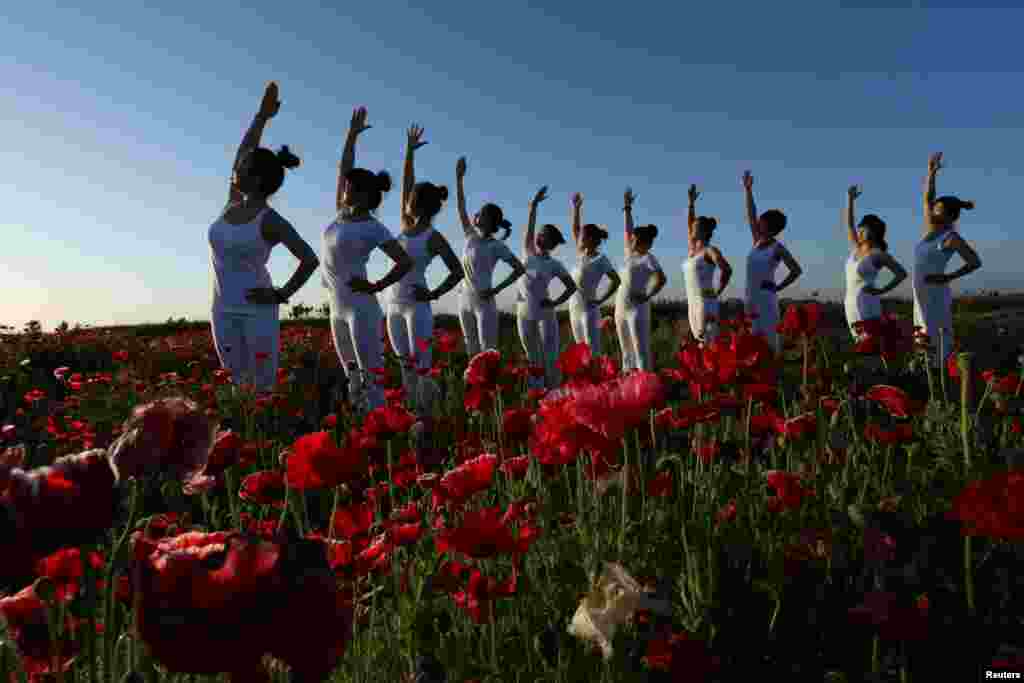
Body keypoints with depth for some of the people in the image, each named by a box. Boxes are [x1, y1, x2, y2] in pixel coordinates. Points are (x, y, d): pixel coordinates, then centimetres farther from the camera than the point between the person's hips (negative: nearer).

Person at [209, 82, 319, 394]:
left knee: (264, 388, -1)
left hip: (257, 310, -6)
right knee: (238, 385, 10)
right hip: (224, 311, 6)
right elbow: (242, 152, 14)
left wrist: (283, 294, -11)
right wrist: (262, 115, 11)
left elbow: (310, 259, -12)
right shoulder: (233, 205, 6)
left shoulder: (271, 221, -12)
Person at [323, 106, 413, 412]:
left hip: (360, 307, -7)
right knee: (353, 379, 12)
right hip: (337, 307, 7)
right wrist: (352, 134, 12)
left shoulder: (373, 228, -10)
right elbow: (343, 168, 15)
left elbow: (406, 262, -11)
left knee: (371, 379, -6)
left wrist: (376, 287, -13)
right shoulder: (342, 214, 8)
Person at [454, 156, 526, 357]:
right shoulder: (471, 236, 8)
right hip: (465, 301, 6)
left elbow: (520, 269, -8)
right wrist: (459, 177, 5)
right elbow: (461, 208, 9)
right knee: (472, 351, 10)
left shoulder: (497, 246, -7)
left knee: (488, 351, -7)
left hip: (484, 302, -6)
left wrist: (497, 289, -14)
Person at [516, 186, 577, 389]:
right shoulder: (528, 253, 5)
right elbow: (529, 228, -4)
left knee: (550, 358, -4)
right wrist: (533, 206, -12)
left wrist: (556, 303, -10)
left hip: (544, 313, -4)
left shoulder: (554, 264, -3)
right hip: (524, 313, 4)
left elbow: (572, 286, 0)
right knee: (533, 359, 11)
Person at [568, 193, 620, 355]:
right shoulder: (581, 254, 9)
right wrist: (576, 207, 10)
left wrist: (601, 300, -15)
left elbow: (616, 280, -11)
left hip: (588, 309, -7)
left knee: (593, 350, -9)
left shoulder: (601, 259, -9)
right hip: (574, 307, 7)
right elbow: (575, 229, 14)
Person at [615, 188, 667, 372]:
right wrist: (627, 208, 21)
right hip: (620, 308, 8)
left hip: (637, 308, -7)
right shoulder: (630, 254, 13)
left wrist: (648, 296, -14)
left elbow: (662, 279, -15)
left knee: (641, 350, -10)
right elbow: (628, 230, 20)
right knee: (626, 352, 9)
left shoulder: (648, 258, -6)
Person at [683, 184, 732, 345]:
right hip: (692, 303, 8)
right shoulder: (693, 250, 15)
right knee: (700, 344, 7)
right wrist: (692, 202, 22)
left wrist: (718, 292, -12)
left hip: (706, 303, -8)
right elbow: (689, 225, 22)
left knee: (708, 344, -10)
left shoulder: (710, 250, -6)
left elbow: (727, 270, -17)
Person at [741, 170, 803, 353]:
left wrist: (778, 288, -1)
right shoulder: (757, 241, 12)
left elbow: (796, 270, 0)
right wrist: (748, 190, 6)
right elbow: (751, 215, 9)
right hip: (751, 295, 6)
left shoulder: (778, 247, -4)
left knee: (769, 338, -7)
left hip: (766, 296, -6)